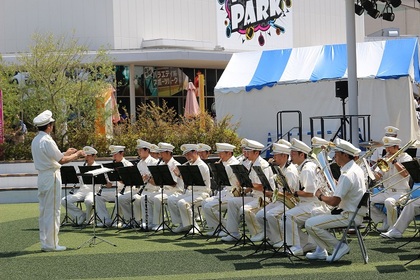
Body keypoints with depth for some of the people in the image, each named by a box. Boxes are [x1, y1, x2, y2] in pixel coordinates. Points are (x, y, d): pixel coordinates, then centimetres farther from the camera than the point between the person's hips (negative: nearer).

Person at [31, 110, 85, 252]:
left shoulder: (35, 141, 12)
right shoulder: (47, 141, -17)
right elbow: (61, 160, -17)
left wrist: (66, 153, 21)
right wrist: (77, 155, -3)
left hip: (42, 176, 9)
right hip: (51, 177, -9)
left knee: (44, 211, 13)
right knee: (52, 211, -4)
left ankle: (45, 242, 18)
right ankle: (51, 244, -1)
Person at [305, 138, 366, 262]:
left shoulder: (347, 175, -22)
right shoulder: (357, 169, 10)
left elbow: (334, 202, -25)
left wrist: (321, 196, -8)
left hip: (349, 217, -11)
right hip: (356, 214, 11)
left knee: (310, 224, -13)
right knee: (317, 218, 24)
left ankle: (339, 246, -5)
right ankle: (321, 251, 21)